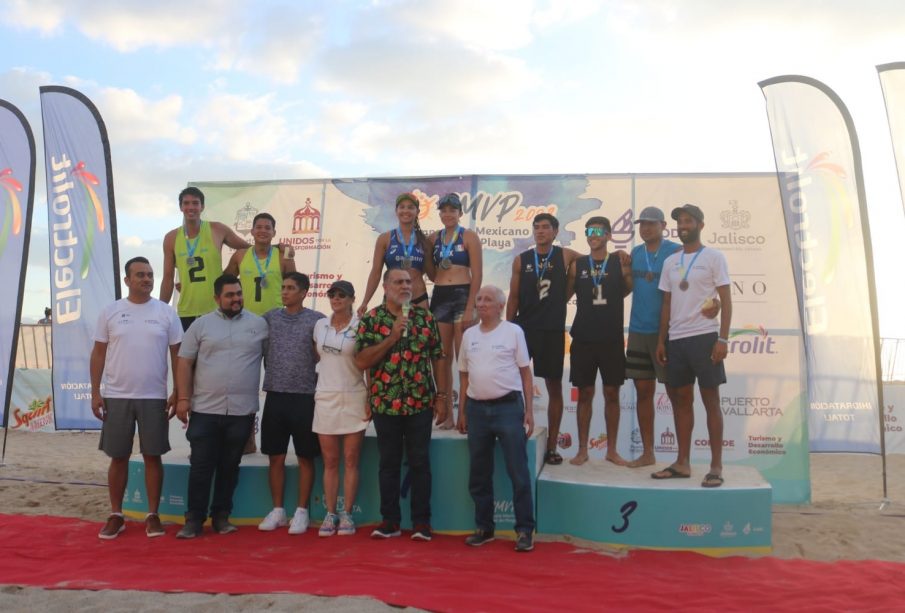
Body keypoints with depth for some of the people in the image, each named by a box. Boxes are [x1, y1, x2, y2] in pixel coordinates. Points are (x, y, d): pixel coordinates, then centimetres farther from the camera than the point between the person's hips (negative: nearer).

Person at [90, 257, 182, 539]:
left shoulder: (166, 312, 1)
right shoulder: (110, 312, 2)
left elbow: (178, 355, 3)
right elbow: (98, 353, 5)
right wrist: (95, 392, -1)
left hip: (154, 398, 0)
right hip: (116, 397, 1)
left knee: (152, 456, 4)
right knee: (118, 457, 8)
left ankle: (152, 515, 15)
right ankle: (116, 515, 21)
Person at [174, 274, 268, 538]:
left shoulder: (259, 324, 5)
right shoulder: (201, 324, 3)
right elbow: (184, 363, 2)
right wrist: (183, 398, -5)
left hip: (242, 411, 1)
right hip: (205, 410, -1)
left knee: (229, 466, 10)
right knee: (201, 465, 3)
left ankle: (221, 516, 21)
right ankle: (194, 519, 11)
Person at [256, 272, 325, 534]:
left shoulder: (316, 320, -2)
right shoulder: (269, 317, 7)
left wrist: (318, 385, -2)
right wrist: (271, 377, 8)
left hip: (305, 397, -3)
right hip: (275, 396, 3)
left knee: (305, 458, 5)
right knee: (276, 457, 9)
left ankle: (301, 512, 16)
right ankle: (277, 510, 21)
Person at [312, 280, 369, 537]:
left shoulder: (360, 327, -3)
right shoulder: (320, 325, 8)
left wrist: (370, 400, -9)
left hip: (353, 399, -3)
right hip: (325, 399, 3)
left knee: (351, 461, 2)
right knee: (330, 462, 7)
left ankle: (347, 515, 11)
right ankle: (330, 514, 14)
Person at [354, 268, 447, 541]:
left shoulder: (425, 317, 6)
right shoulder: (370, 319, 0)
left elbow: (438, 358, 7)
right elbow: (361, 361, -8)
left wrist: (441, 396, 1)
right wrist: (392, 337, -16)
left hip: (420, 403, 1)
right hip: (385, 404, -1)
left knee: (420, 463, 5)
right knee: (389, 463, 9)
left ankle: (421, 521, 14)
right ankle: (390, 520, 19)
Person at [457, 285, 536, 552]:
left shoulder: (513, 331, -1)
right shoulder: (469, 335, 10)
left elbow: (525, 372, 0)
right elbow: (464, 376, 14)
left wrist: (529, 410, -5)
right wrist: (462, 412, 11)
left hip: (508, 407, -4)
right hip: (477, 409, 4)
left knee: (518, 473, -2)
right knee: (478, 474, 11)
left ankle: (524, 530, 8)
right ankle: (484, 527, 23)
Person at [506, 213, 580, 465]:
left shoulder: (565, 256, 2)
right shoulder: (521, 260, 6)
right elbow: (513, 297, 7)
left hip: (553, 331, -1)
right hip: (524, 328, 1)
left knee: (554, 387, 4)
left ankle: (551, 445, 14)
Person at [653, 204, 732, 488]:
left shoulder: (713, 257, 0)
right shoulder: (670, 262, 14)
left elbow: (726, 301, -4)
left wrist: (723, 339, -13)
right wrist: (661, 341, 11)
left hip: (705, 337, -5)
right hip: (676, 339, 5)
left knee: (711, 400, -1)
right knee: (681, 399, 8)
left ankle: (716, 467, 4)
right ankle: (682, 463, 16)